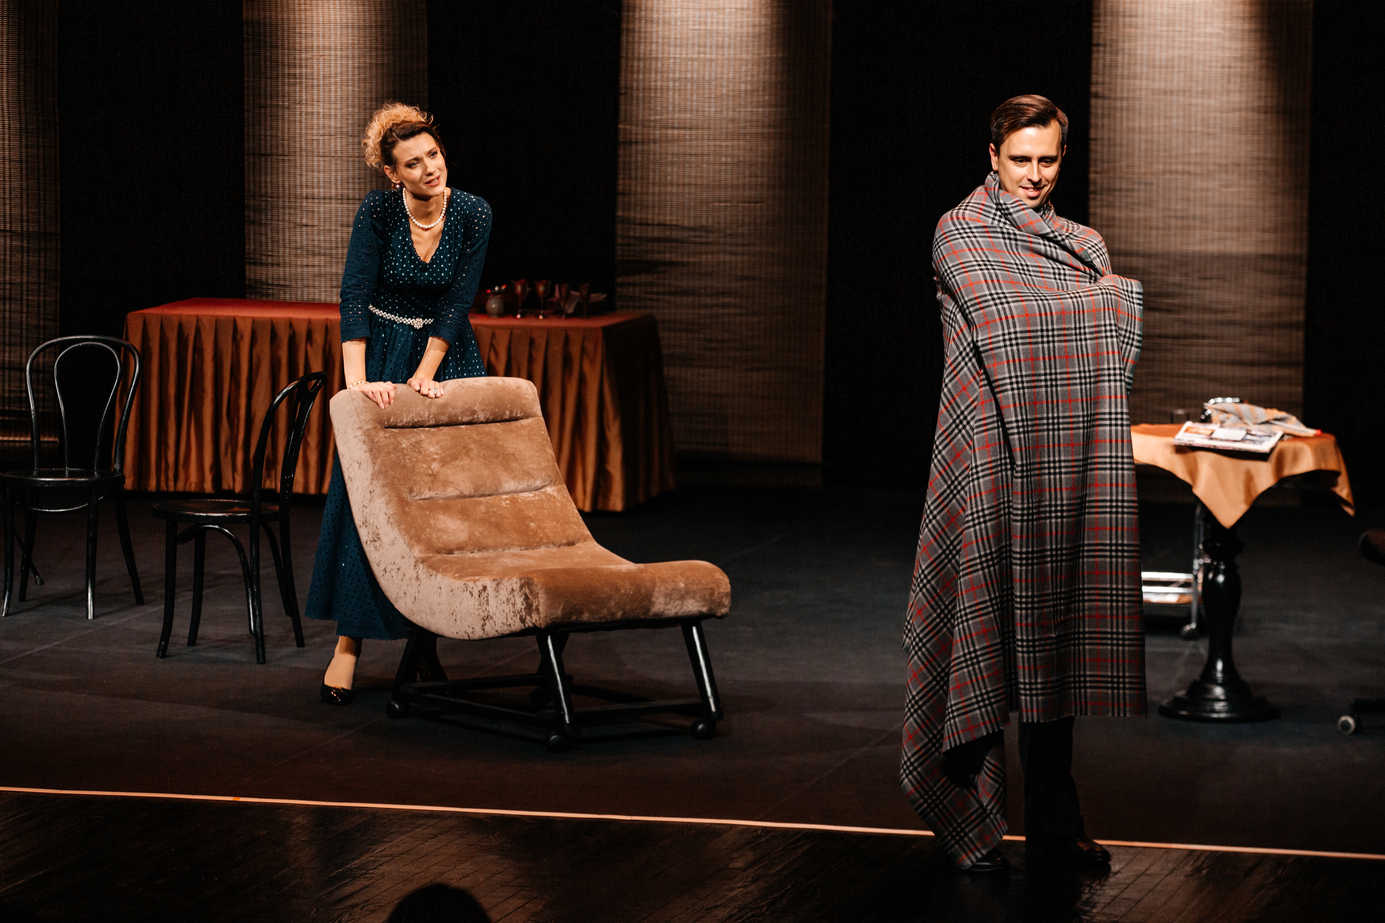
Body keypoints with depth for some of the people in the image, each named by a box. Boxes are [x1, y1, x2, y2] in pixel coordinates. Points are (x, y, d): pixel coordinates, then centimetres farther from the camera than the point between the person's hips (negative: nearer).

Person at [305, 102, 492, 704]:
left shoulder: (473, 215, -12)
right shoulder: (378, 212, -16)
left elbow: (456, 303, -12)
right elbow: (355, 297, -22)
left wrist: (425, 377, -18)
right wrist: (357, 380, -32)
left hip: (447, 356, 1)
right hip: (383, 354, -1)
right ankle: (349, 642, -6)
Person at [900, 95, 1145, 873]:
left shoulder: (1086, 246, 18)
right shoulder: (961, 234, 2)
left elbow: (1110, 344, 12)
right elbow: (1001, 315, -12)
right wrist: (1131, 295, -6)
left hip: (1069, 468, 5)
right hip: (993, 460, -4)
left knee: (1058, 634, 5)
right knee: (990, 628, -7)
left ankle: (1054, 820, 10)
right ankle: (970, 817, -1)